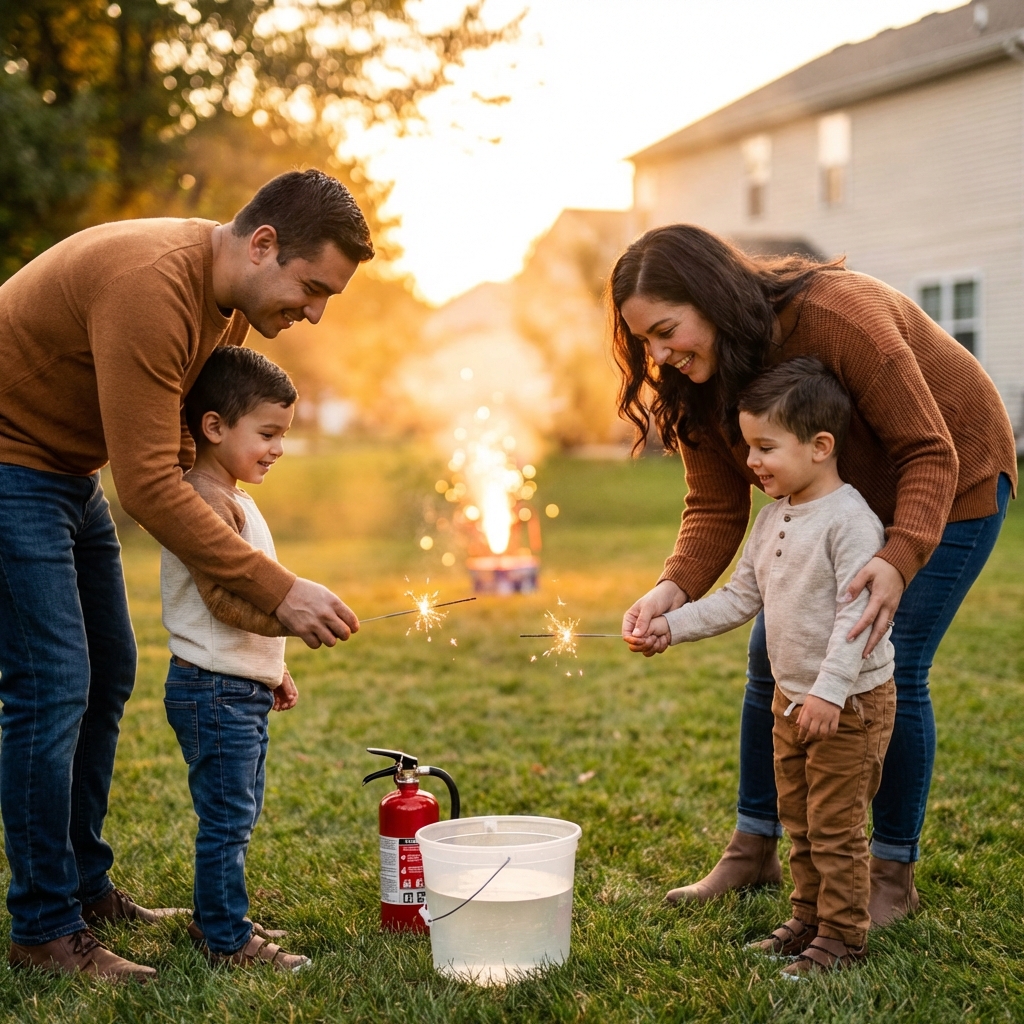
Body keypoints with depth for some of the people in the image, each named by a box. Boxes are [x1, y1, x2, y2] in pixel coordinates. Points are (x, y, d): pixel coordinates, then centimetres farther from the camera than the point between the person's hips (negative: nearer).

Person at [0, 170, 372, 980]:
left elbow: (189, 451, 7)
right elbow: (148, 484, -32)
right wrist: (277, 591, -31)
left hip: (68, 471, 10)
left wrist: (245, 609, -2)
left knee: (107, 675, 11)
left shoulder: (229, 297, 1)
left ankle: (86, 888, 23)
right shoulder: (152, 287, -30)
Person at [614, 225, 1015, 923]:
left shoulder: (841, 316, -36)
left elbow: (930, 453, -33)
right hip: (844, 495, 7)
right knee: (771, 655, 2)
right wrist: (675, 588, -34)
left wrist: (900, 559, -49)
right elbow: (716, 510, -15)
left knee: (892, 670, -12)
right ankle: (753, 851, 17)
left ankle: (895, 875, 7)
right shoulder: (697, 387, -15)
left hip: (953, 478, -6)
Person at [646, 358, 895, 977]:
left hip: (851, 701, -9)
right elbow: (739, 598, 12)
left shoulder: (849, 520, -20)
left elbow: (856, 610, -26)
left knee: (837, 825, 0)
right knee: (799, 820, 18)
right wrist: (671, 625, 4)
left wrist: (830, 691, -30)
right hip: (792, 697, 9)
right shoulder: (774, 518, 7)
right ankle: (809, 917, 33)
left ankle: (844, 936, 13)